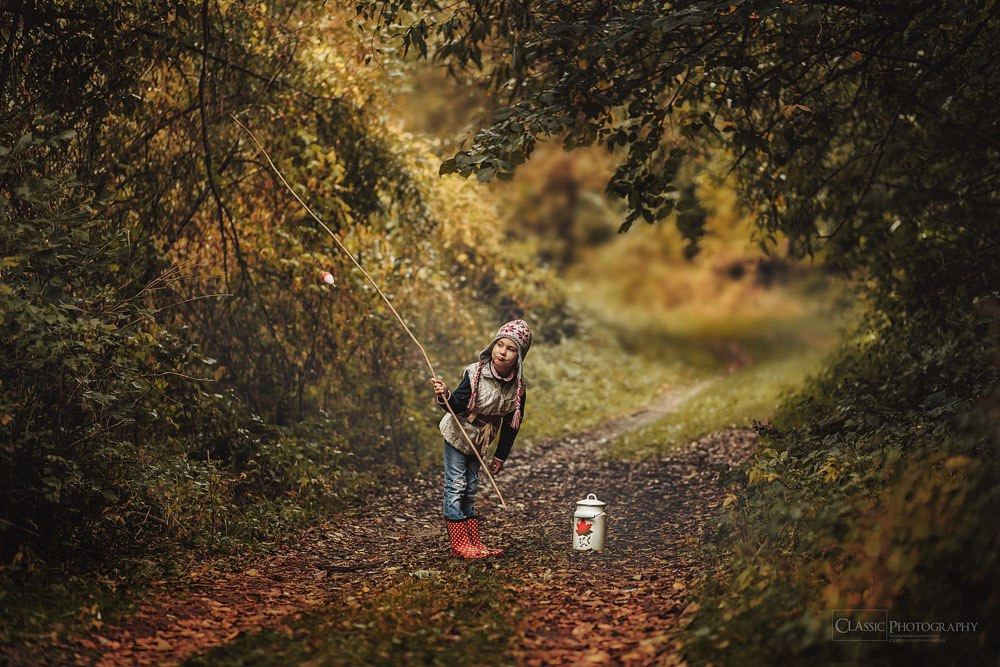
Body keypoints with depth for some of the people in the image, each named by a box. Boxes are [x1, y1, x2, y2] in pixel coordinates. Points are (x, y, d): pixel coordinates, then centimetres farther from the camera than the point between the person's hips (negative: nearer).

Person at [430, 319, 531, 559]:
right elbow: (458, 405, -22)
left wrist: (500, 456, 5)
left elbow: (511, 425, -1)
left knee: (470, 490, 11)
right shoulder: (475, 373, -23)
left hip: (480, 440, 4)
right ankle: (459, 544, -2)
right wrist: (445, 397, -44)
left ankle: (473, 542, 15)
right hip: (457, 433, -4)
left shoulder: (518, 386, -12)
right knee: (455, 486, -6)